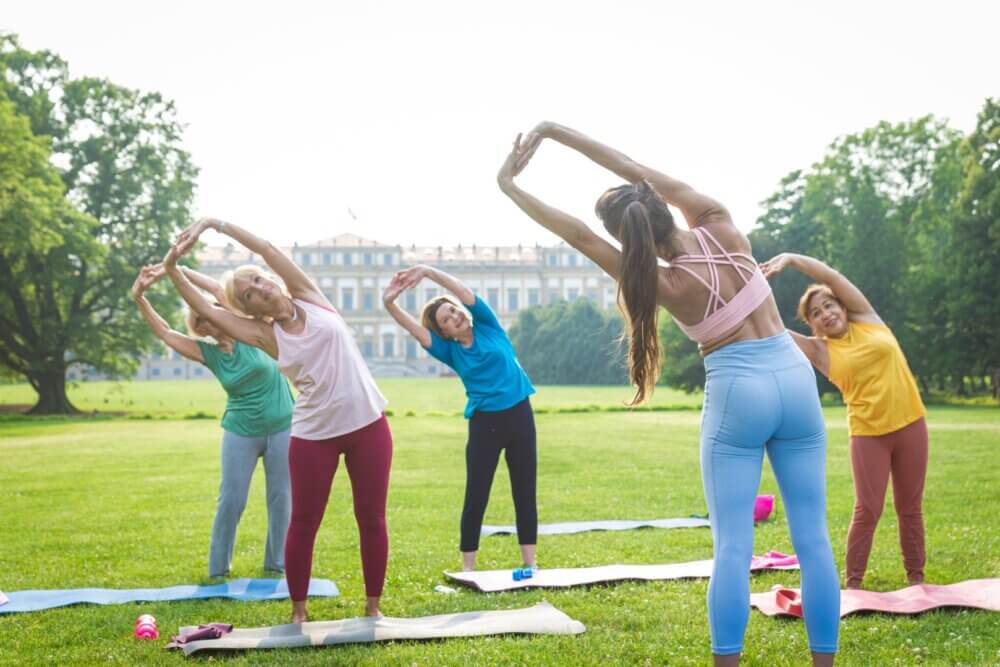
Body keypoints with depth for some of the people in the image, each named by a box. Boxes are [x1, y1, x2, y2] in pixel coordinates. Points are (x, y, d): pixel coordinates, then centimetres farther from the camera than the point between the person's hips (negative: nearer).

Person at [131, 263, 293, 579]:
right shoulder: (208, 353, 0)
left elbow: (218, 289, -12)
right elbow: (164, 332, -5)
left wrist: (176, 268, -12)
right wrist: (139, 298, -17)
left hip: (282, 427, -1)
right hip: (241, 432, 1)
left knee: (281, 498, 5)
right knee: (231, 500, -2)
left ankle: (277, 564, 19)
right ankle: (218, 569, 10)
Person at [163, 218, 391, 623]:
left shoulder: (310, 298, 2)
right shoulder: (266, 335, 1)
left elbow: (266, 248, -5)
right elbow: (205, 311, -2)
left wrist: (213, 222, -7)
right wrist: (172, 268, -7)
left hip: (368, 425, 0)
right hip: (314, 436, 0)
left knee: (372, 520, 7)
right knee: (303, 524, 5)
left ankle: (373, 605, 20)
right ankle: (298, 611, 20)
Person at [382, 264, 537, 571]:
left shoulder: (488, 327, 3)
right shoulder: (450, 350, 3)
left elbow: (466, 293, -10)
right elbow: (415, 329, -11)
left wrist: (428, 271, -19)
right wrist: (390, 304, -28)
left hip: (519, 415, 0)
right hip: (484, 423, 0)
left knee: (525, 492, 7)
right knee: (476, 496, -1)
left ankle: (530, 561, 15)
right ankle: (467, 567, 7)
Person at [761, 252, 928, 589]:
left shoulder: (867, 320, 4)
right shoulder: (820, 350, 1)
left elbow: (831, 276, -6)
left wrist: (790, 258, -11)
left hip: (909, 424, 2)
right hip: (868, 433, -2)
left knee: (910, 507, 10)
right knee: (868, 510, -3)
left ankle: (916, 576, 20)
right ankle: (853, 582, 5)